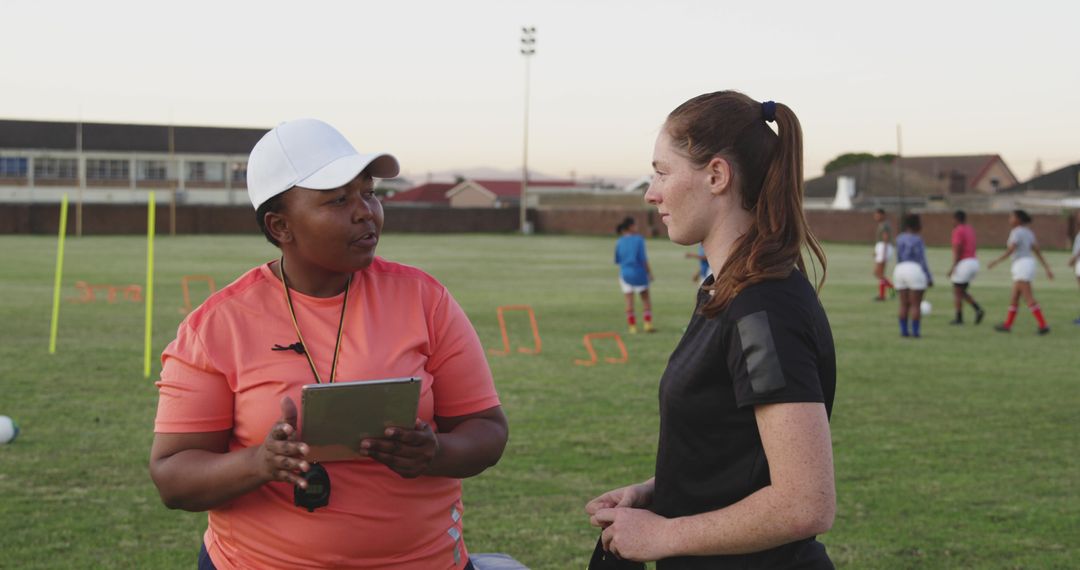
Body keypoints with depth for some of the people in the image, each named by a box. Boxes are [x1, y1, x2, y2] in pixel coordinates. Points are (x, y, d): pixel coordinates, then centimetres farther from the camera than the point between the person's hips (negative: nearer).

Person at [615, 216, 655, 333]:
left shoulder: (620, 242, 2)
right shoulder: (638, 239, -11)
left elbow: (617, 260, 7)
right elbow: (643, 258, -13)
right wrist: (649, 272, -6)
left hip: (625, 274, 3)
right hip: (639, 273, -3)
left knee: (629, 301, 6)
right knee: (645, 299, 10)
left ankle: (632, 327, 5)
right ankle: (648, 324, 6)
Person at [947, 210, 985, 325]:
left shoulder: (958, 231, -12)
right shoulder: (970, 230, 15)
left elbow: (957, 250, -18)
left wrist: (953, 268, -17)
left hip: (963, 264, -9)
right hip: (973, 263, 9)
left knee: (957, 292, 3)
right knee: (961, 292, 17)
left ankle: (959, 319, 5)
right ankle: (978, 310, 0)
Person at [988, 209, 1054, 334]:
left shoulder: (1016, 232, -10)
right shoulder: (1028, 232, 17)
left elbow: (1010, 250, -20)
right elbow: (1038, 251, 16)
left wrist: (996, 261, -10)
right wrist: (1047, 269, 14)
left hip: (1022, 266, -10)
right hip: (1028, 265, 10)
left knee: (1028, 298, -9)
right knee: (1014, 296, 14)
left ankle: (1043, 325, -14)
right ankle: (1007, 325, 19)